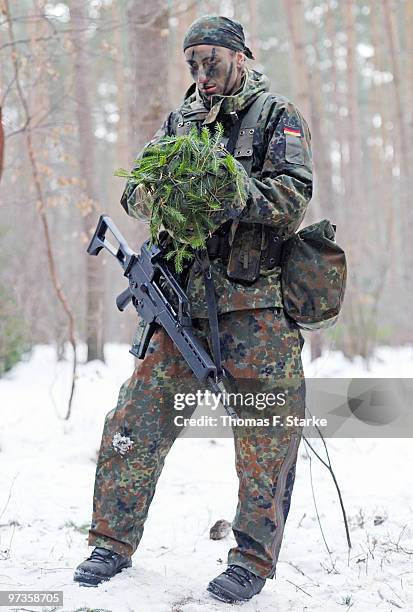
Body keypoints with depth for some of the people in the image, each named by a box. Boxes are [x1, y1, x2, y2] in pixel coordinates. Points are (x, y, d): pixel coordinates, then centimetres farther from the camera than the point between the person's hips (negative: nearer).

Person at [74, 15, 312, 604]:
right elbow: (135, 193, 10)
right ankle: (113, 542, 16)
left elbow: (293, 196, -11)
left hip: (258, 305, -4)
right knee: (137, 419, 3)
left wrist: (234, 194, -28)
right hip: (186, 296, 4)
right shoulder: (180, 119, 16)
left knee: (265, 439, -1)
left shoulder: (277, 115, 2)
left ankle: (253, 559, 12)